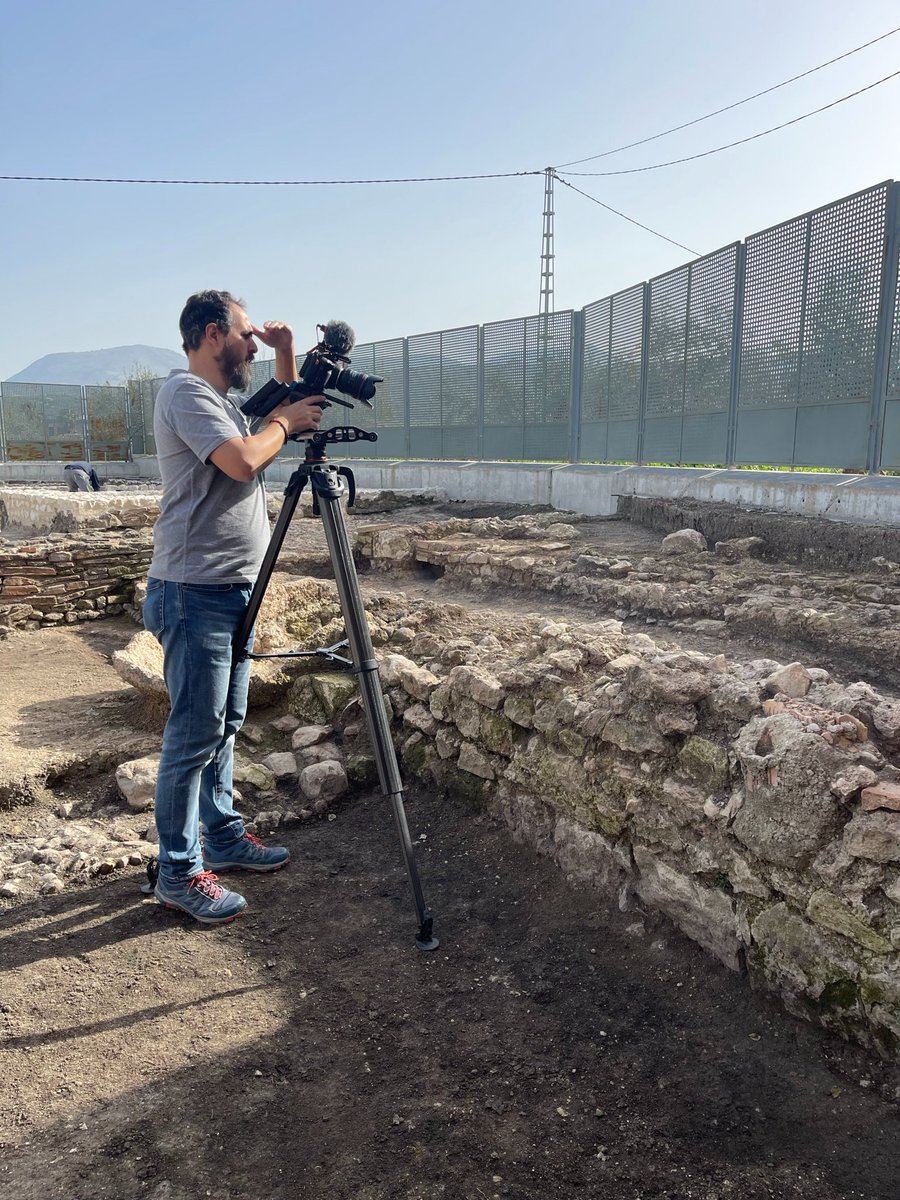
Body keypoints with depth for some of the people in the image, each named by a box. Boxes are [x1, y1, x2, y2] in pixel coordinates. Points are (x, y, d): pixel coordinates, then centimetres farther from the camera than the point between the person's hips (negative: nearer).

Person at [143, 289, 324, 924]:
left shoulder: (223, 399, 18)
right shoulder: (186, 392, -11)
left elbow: (286, 421, 28)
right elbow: (245, 460, -26)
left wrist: (287, 361, 16)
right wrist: (286, 421, -8)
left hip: (234, 591, 10)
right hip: (196, 593, -10)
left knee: (225, 725, 16)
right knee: (195, 735, -4)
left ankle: (224, 836, 30)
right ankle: (180, 873, 7)